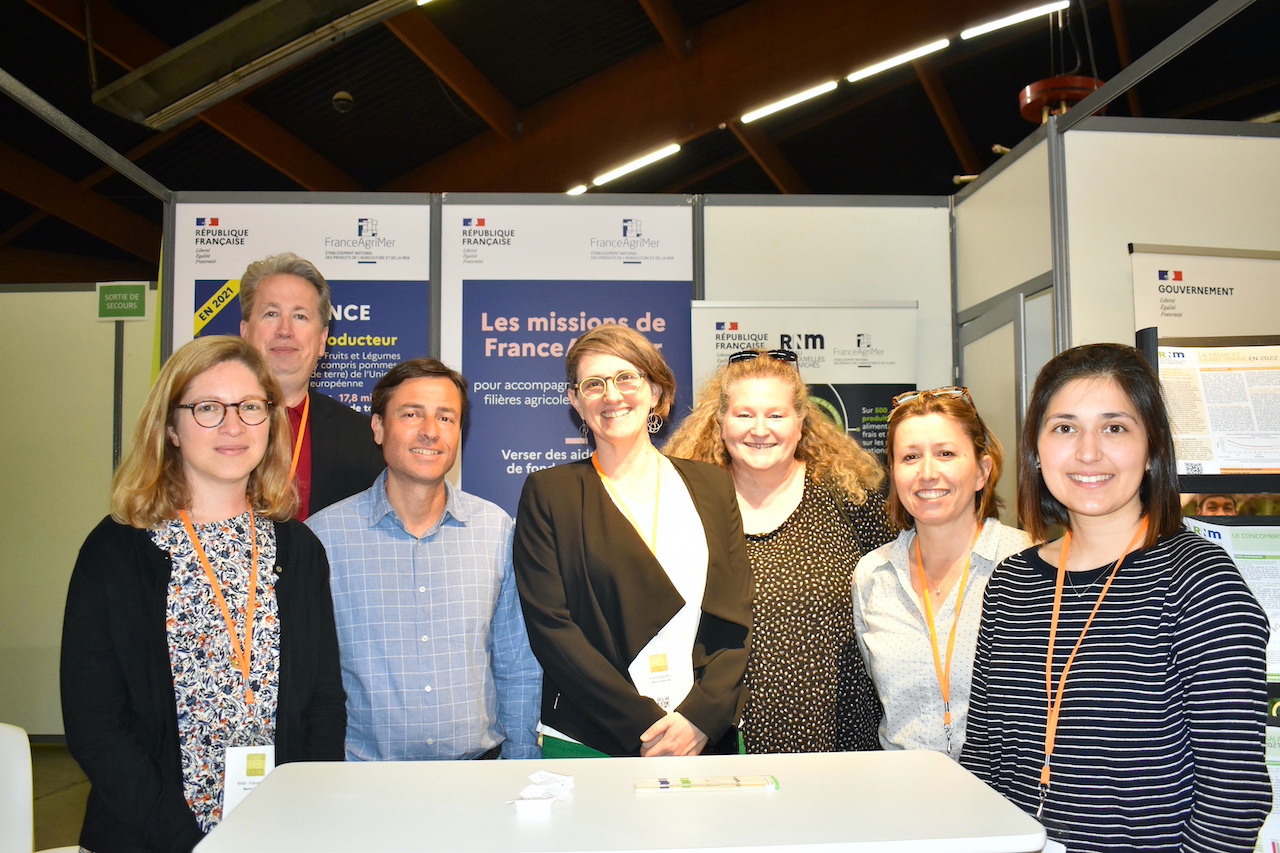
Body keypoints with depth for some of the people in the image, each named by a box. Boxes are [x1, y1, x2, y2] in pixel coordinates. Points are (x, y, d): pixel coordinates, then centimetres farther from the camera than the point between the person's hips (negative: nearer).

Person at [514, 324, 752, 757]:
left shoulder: (712, 485, 7)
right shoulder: (548, 492, 0)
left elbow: (737, 618, 3)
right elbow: (549, 625, -7)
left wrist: (701, 718, -11)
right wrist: (642, 726, -13)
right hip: (584, 744, -2)